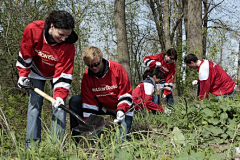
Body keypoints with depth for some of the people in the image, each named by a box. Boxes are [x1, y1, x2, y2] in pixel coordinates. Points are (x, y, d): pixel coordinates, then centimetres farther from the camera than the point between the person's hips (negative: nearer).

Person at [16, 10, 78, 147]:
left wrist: (60, 94, -39)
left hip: (57, 72, 0)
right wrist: (23, 75, -8)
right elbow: (25, 54, -12)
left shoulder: (68, 45, -32)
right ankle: (32, 144, -3)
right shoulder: (33, 30, -30)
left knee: (59, 104, -11)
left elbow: (64, 72, -29)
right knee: (35, 103, -5)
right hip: (37, 71, 1)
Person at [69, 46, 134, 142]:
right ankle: (77, 139, -10)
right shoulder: (87, 76, -11)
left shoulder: (117, 68, -19)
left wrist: (121, 110, -29)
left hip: (122, 108, -3)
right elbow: (88, 102, -12)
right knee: (75, 101, -16)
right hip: (102, 107, 3)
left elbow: (125, 93, -15)